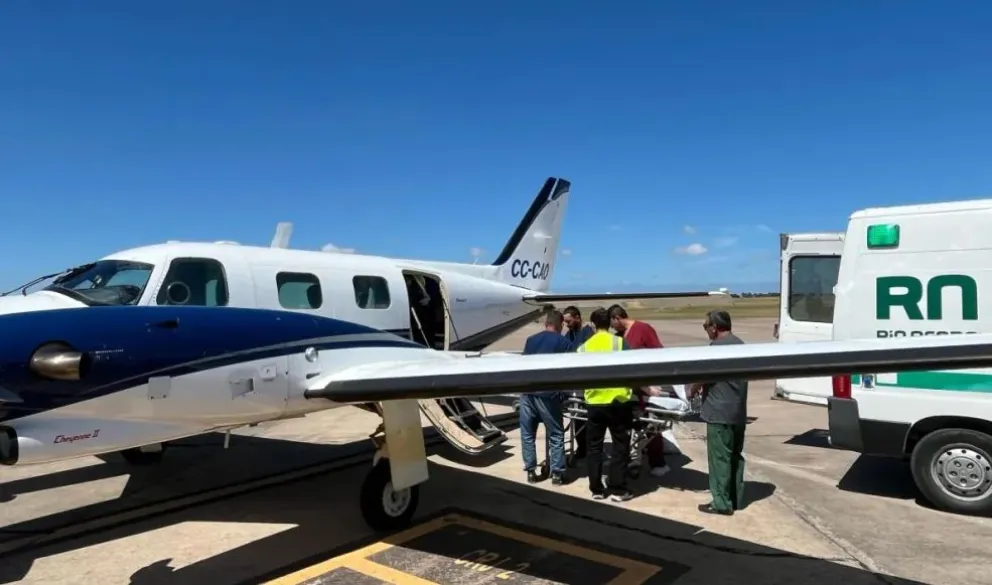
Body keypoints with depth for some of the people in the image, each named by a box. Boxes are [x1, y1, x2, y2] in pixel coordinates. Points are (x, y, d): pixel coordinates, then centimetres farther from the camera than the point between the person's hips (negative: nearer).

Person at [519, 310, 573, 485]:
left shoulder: (530, 340, 16)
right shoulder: (564, 343, 3)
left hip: (527, 391, 4)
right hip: (547, 393, -4)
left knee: (527, 433, 12)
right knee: (556, 434, 8)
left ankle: (531, 471, 14)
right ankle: (557, 473, 8)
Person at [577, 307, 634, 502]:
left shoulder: (584, 347, 2)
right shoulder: (620, 343, -4)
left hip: (594, 403, 2)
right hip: (618, 402, -2)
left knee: (593, 447, 13)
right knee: (620, 447, 9)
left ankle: (596, 489, 18)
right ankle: (618, 489, 11)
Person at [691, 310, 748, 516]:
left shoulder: (717, 346, -15)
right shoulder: (740, 344, 14)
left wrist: (692, 391, 8)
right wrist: (704, 386, 20)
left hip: (720, 412, -9)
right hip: (738, 412, 9)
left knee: (720, 458, -2)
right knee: (735, 456, 15)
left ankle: (722, 503, 4)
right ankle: (736, 499, 23)